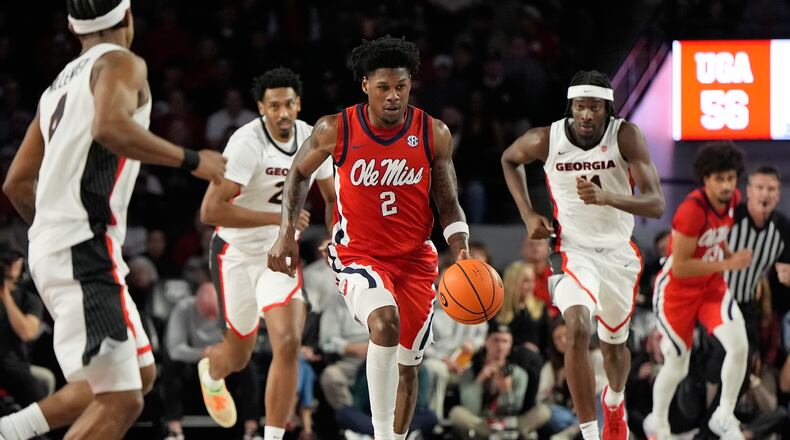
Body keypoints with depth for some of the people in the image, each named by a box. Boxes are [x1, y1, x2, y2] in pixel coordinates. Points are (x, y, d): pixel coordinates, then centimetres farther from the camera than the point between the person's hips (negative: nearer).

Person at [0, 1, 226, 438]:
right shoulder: (122, 64, -3)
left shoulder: (60, 84, 21)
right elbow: (110, 126, -26)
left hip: (51, 249, 9)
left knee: (140, 374, 18)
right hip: (85, 252, -9)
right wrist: (191, 160, -16)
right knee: (120, 401, -12)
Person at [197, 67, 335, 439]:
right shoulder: (248, 143, -24)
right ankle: (211, 372, 51)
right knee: (239, 354, 12)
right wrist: (278, 218, -31)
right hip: (237, 254, -4)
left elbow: (332, 196, 16)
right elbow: (210, 211, -30)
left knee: (288, 343, -17)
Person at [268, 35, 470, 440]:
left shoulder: (434, 134, -6)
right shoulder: (336, 130, -11)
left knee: (408, 365, 10)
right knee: (385, 322, -33)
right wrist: (287, 235, -1)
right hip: (358, 255, -3)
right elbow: (299, 174, 7)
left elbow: (448, 204, 2)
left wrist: (461, 249, -14)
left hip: (415, 259, 3)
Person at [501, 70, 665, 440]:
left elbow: (656, 205, -25)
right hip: (574, 251, -2)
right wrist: (528, 215, -1)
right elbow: (509, 159, 9)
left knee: (614, 343, 20)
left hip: (618, 252, 2)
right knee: (578, 330, -28)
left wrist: (606, 197, -42)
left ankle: (614, 400, 55)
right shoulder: (547, 140, -16)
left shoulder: (626, 136, -19)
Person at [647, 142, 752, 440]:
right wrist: (727, 264, -26)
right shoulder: (692, 210, -29)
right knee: (677, 367, 7)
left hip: (712, 286, 5)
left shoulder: (733, 200, -6)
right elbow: (680, 267, -27)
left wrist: (730, 254, 1)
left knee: (739, 346, -18)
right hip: (676, 290, -5)